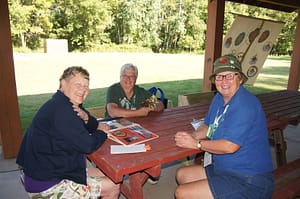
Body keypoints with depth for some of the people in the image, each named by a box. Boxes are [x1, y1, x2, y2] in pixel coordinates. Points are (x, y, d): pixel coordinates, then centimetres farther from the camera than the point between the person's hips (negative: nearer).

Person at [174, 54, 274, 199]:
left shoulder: (245, 105, -24)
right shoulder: (219, 98, 6)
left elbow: (230, 146, -28)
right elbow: (209, 127, 14)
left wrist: (196, 143, -16)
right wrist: (192, 136, -7)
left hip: (248, 181, -9)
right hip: (223, 168, 9)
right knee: (181, 175, 16)